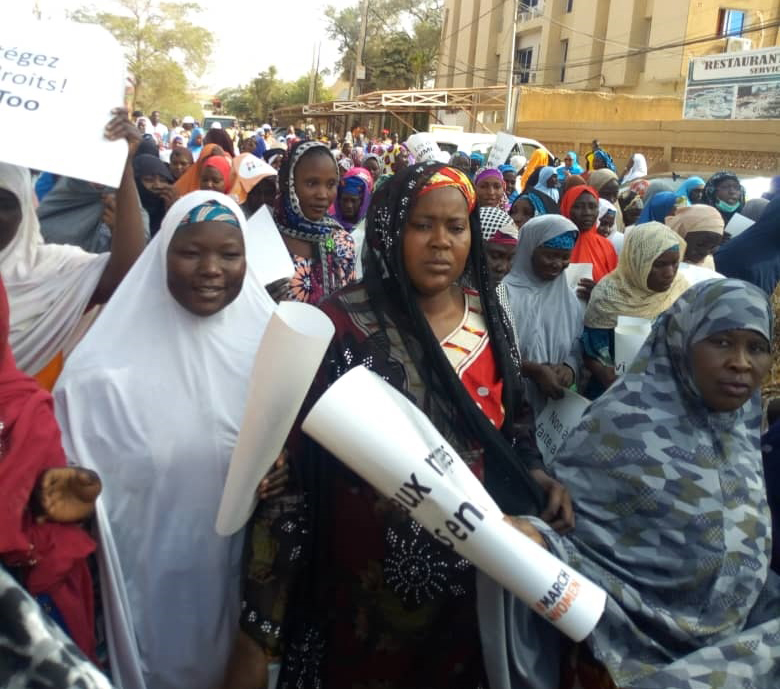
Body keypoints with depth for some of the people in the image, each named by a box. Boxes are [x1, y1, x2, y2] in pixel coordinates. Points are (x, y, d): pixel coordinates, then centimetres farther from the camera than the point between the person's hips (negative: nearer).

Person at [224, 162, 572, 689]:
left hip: (470, 573, 5)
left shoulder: (487, 316, -1)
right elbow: (289, 471, -18)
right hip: (369, 581, -4)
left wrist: (537, 477, -7)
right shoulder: (343, 327, -16)